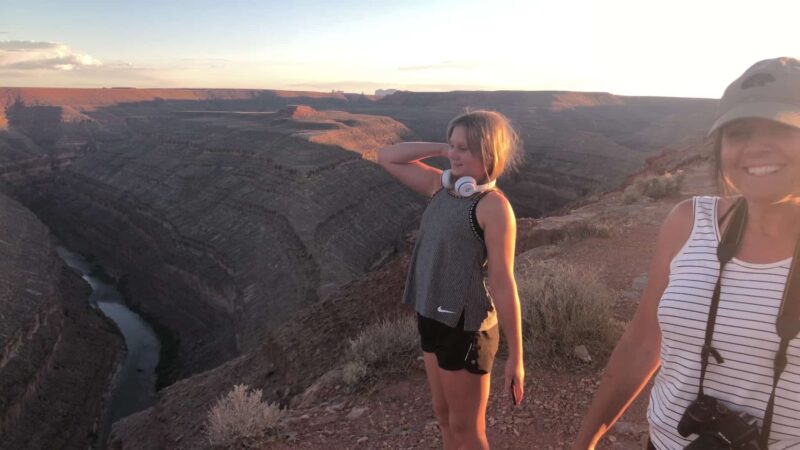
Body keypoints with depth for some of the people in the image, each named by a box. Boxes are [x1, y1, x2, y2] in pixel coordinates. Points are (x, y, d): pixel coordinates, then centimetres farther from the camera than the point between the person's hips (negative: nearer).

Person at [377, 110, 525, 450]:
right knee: (444, 415, 24)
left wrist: (516, 356, -14)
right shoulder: (441, 186, 3)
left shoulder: (493, 205, -18)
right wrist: (440, 148, -1)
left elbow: (503, 284, -19)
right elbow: (386, 158, 10)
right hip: (432, 318, 7)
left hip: (466, 327, -7)